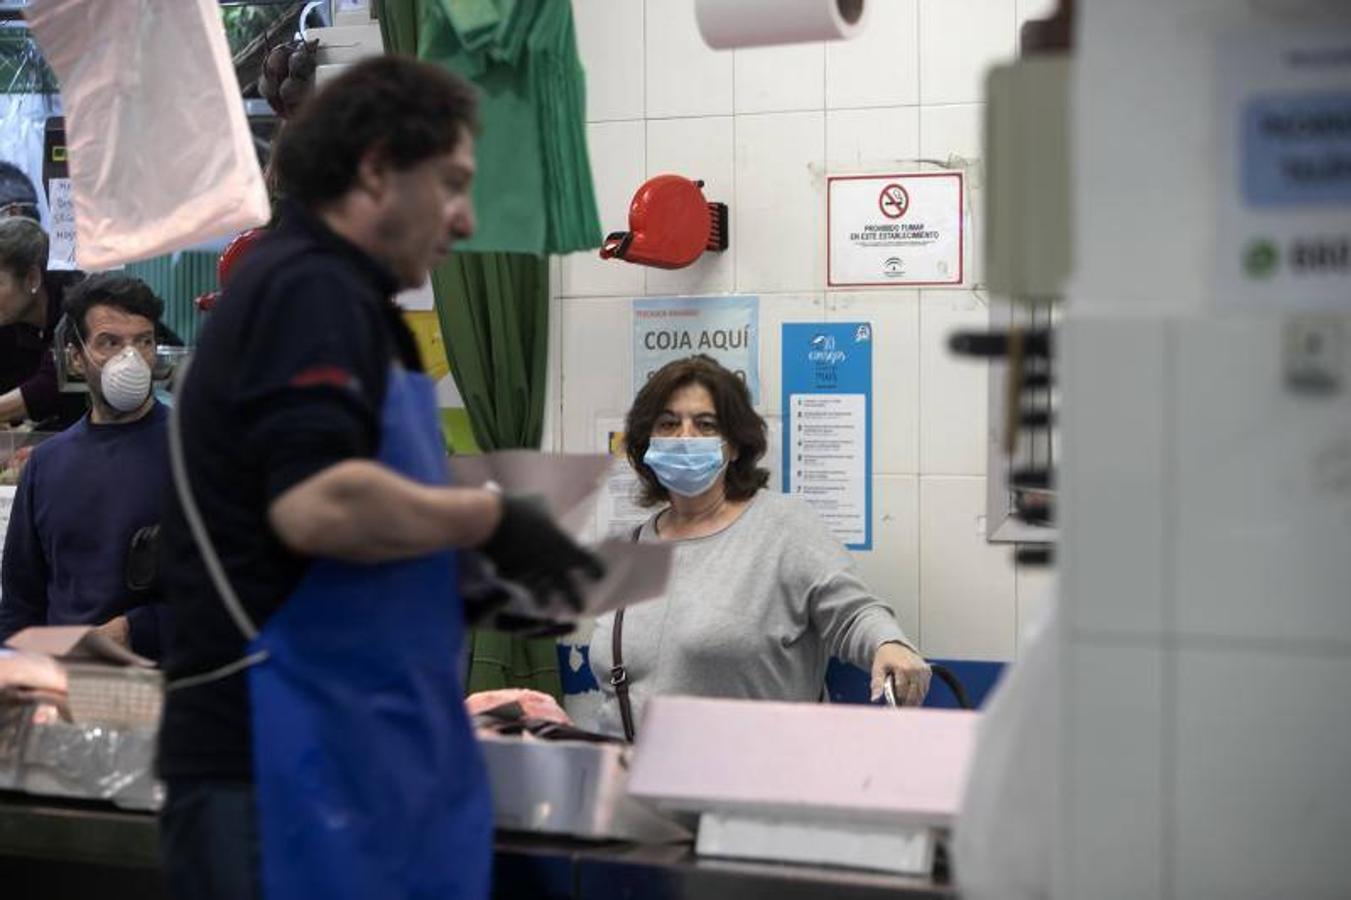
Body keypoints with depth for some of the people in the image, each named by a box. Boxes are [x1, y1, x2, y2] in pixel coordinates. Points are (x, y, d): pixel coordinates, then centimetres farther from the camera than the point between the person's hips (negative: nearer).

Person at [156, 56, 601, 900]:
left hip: (362, 751, 10)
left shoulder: (332, 293, 18)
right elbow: (317, 505, -27)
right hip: (290, 760, -10)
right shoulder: (309, 291, -13)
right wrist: (491, 519, -14)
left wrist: (469, 586, 13)